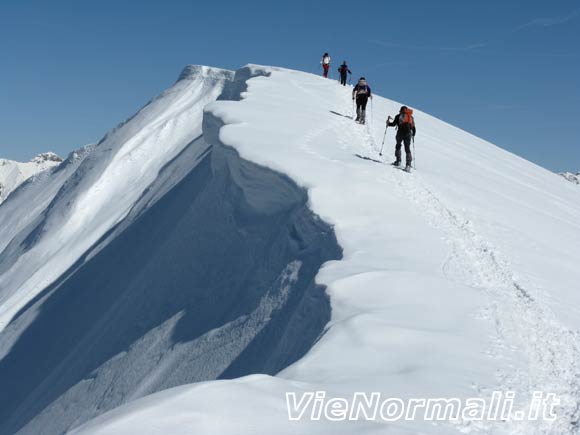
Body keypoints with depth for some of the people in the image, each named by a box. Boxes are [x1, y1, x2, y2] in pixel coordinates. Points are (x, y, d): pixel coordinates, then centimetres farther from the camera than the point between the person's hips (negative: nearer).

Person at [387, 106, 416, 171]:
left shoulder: (398, 116, 9)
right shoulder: (411, 117, 20)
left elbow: (393, 124, 4)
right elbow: (414, 128, 19)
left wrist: (388, 123, 22)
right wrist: (413, 135, 33)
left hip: (400, 132, -2)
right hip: (408, 134, 2)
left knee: (398, 146, 17)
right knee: (407, 149, 1)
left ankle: (398, 161, 7)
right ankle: (408, 165, -11)